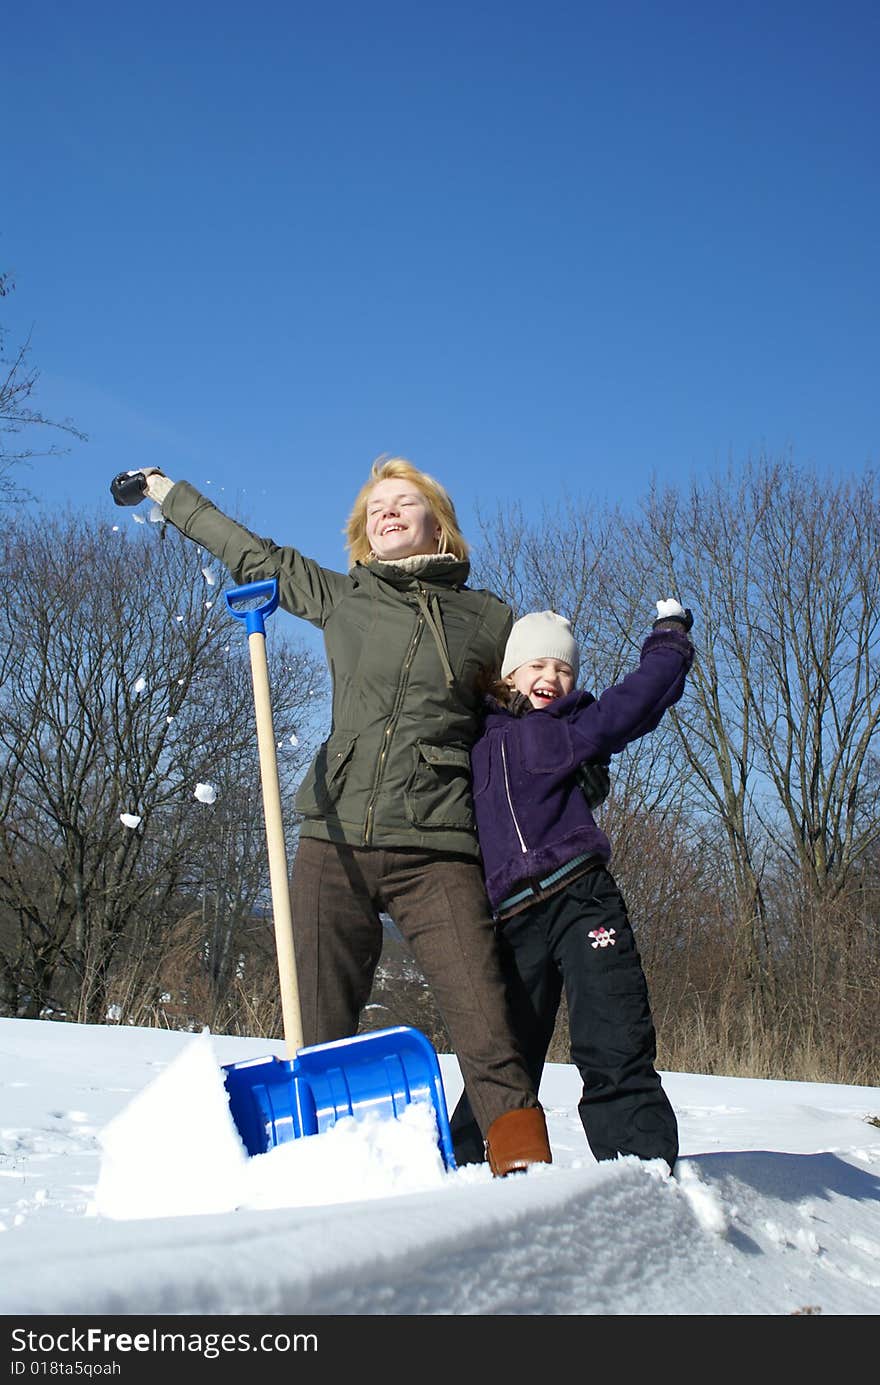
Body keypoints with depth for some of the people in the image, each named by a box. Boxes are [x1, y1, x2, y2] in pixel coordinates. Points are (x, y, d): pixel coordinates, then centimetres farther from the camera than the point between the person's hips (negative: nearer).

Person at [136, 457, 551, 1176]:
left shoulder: (490, 620, 11)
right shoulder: (340, 597, 16)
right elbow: (258, 558, 30)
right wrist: (175, 496, 39)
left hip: (435, 853, -2)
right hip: (335, 842, 2)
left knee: (487, 1034, -13)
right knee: (319, 1039, -1)